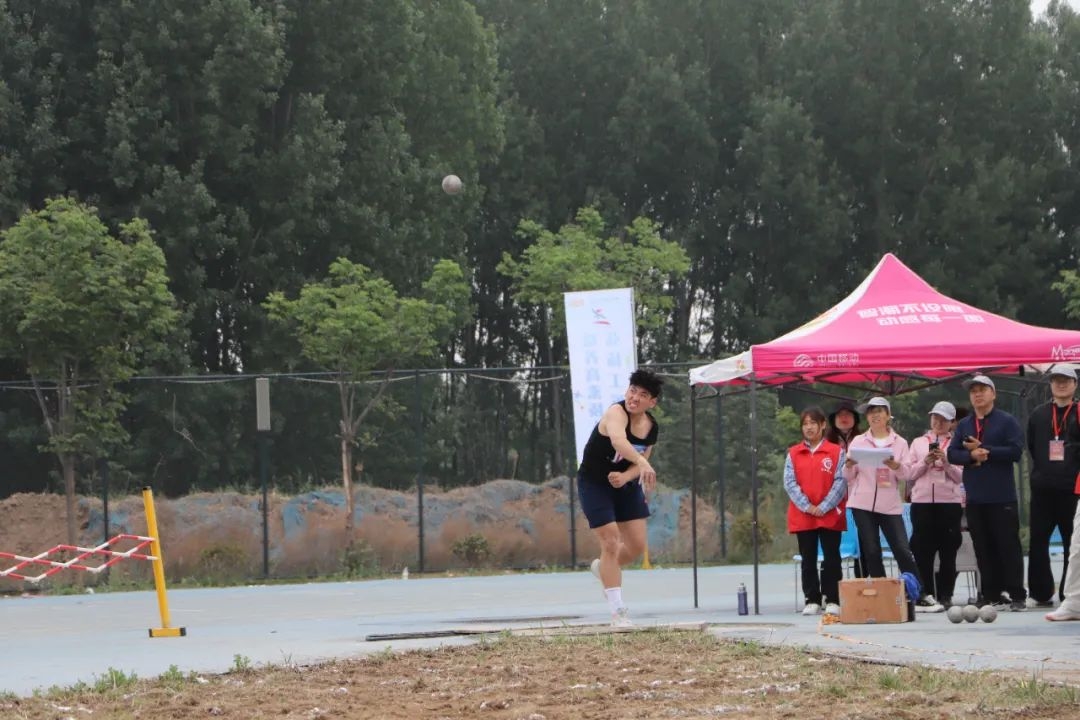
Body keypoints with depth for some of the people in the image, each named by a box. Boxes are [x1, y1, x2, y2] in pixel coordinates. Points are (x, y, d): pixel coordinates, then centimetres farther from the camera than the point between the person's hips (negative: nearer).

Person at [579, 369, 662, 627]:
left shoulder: (652, 427, -6)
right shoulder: (616, 413, -29)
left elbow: (641, 459, 1)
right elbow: (618, 440, -51)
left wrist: (626, 476, -23)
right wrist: (643, 464, -68)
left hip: (626, 484, 6)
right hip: (594, 483, -6)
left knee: (637, 546, 5)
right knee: (611, 542, -12)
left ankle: (603, 568, 37)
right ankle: (617, 611, -5)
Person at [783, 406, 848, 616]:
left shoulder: (837, 452, 1)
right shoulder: (793, 454, 8)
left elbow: (840, 482, -5)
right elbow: (789, 483, 1)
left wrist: (824, 507, -14)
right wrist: (807, 506, -11)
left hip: (830, 515, -2)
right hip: (802, 516, 2)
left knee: (831, 558, 0)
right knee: (808, 559, 6)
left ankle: (832, 600, 5)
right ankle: (812, 600, 10)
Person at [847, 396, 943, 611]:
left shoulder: (899, 443, 8)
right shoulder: (858, 442, 8)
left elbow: (906, 475, -1)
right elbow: (849, 477, 7)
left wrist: (896, 466, -22)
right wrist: (849, 466, -15)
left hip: (890, 505, -1)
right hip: (863, 504, 1)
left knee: (903, 550, -6)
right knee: (871, 552, 0)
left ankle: (922, 596, -3)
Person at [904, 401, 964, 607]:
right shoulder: (918, 443, 14)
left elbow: (962, 476, 0)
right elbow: (909, 473, 8)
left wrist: (946, 462, -14)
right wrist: (925, 462, -7)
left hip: (949, 502, -2)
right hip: (922, 501, 2)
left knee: (948, 552, 1)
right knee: (923, 551, -1)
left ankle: (945, 596, 5)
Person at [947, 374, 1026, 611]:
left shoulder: (1007, 421, 0)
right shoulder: (964, 425, 14)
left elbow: (1015, 450, -12)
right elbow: (952, 454, 5)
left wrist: (983, 449, -11)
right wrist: (971, 455, -15)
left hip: (1002, 497, -4)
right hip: (975, 497, 5)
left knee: (1008, 545, -4)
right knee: (983, 548, 5)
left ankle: (1016, 595, -2)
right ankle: (991, 595, 9)